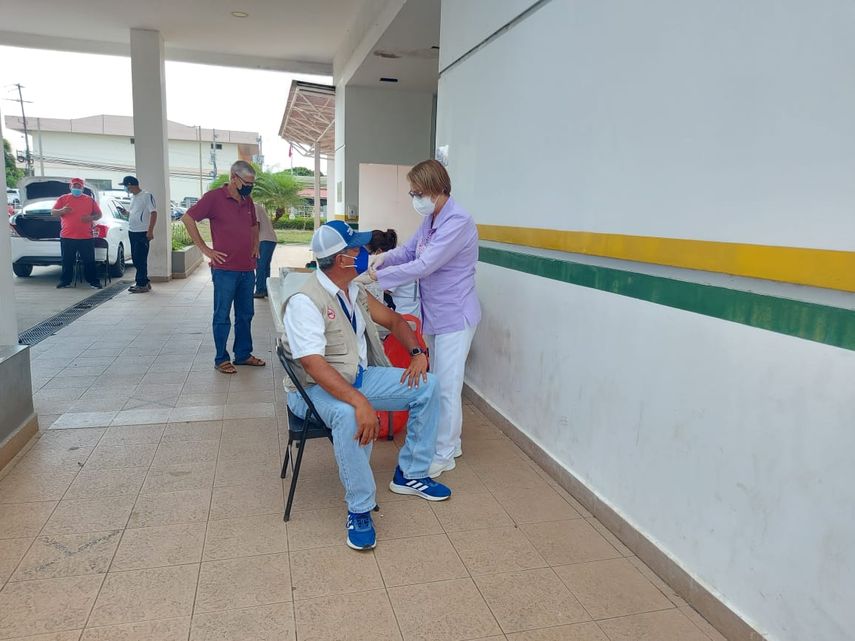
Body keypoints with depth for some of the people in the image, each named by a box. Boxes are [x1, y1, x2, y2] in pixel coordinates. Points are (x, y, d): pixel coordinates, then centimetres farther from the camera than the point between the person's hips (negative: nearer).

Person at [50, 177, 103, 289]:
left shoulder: (90, 200, 10)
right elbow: (53, 212, 7)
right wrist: (62, 211, -15)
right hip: (67, 237, 1)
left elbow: (99, 214, 12)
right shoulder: (62, 199, 9)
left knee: (89, 261, 0)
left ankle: (93, 281, 6)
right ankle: (65, 281, 15)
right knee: (67, 261, 6)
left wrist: (91, 217, -10)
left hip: (86, 237, 0)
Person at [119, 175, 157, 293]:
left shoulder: (147, 196, -10)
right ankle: (145, 282, 20)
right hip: (132, 232, 9)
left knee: (140, 259, -7)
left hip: (142, 233, -9)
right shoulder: (132, 197, 16)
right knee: (135, 258, 11)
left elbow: (153, 213, -15)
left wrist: (150, 231, -20)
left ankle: (142, 284, -1)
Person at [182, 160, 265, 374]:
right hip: (225, 269, -7)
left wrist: (255, 247, 16)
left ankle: (244, 354, 25)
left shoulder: (248, 201, 12)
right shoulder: (214, 197, -8)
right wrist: (205, 249, -10)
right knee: (222, 316, 3)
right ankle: (221, 359, 12)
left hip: (247, 269, 7)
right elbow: (187, 218, -10)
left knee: (245, 315, 13)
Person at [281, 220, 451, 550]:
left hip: (360, 376, 8)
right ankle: (359, 510, -21)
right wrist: (360, 402, -44)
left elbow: (395, 321, 14)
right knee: (347, 415, -41)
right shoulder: (305, 301, -22)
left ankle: (410, 474, 9)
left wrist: (417, 352, -5)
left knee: (426, 386, -3)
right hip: (317, 388, -8)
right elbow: (314, 365, -33)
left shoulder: (356, 292, 4)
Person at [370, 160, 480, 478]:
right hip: (433, 315, 9)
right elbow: (406, 252, 9)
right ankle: (449, 443, 35)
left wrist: (377, 276, -21)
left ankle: (444, 455, 15)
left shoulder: (458, 222, -22)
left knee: (446, 387, 0)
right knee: (437, 382, 18)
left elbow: (423, 266, -27)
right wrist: (378, 259, -10)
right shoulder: (430, 219, 8)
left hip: (454, 317, -9)